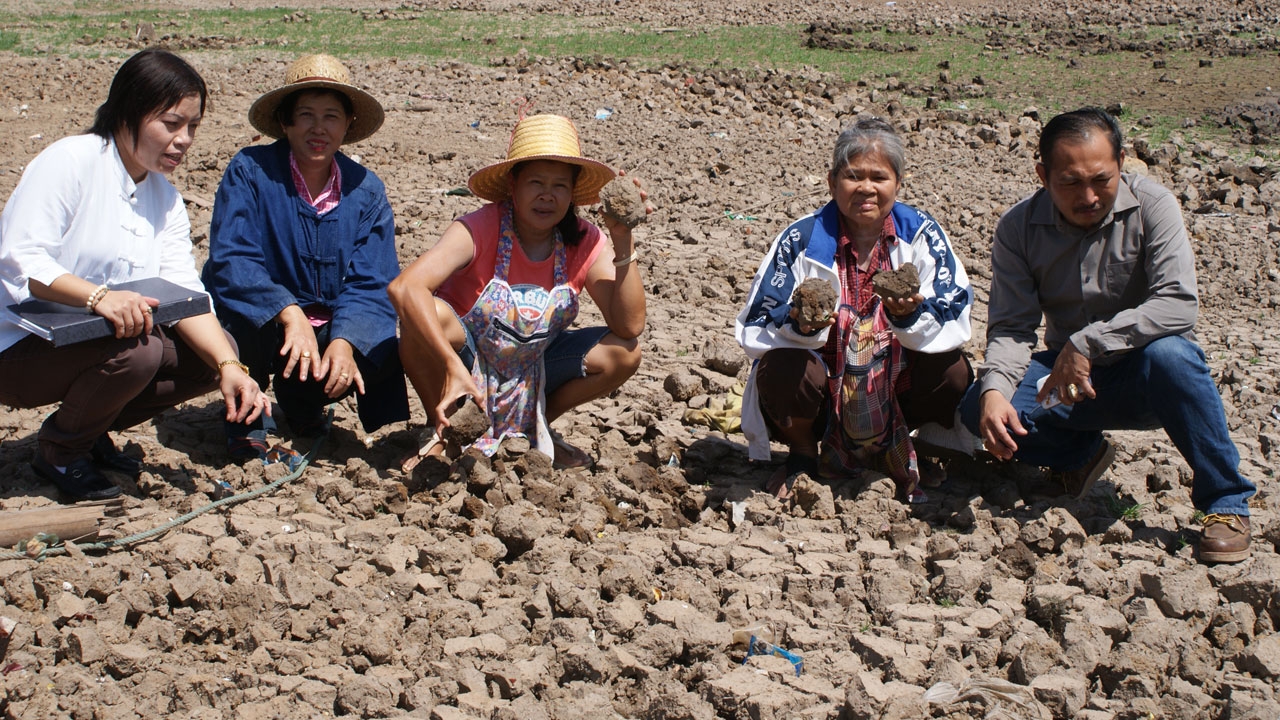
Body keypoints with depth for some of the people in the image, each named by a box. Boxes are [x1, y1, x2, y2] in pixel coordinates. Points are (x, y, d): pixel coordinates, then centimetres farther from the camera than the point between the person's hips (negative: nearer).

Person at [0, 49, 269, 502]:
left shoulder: (166, 200, 6)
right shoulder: (70, 161, -16)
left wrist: (229, 367, -21)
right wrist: (97, 296, -43)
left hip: (99, 341, 8)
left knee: (213, 352, -6)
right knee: (138, 349, -32)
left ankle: (89, 431, 9)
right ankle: (60, 451, -5)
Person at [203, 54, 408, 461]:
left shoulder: (365, 190, -2)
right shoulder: (250, 171, -11)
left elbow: (371, 284, -9)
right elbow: (230, 260, -22)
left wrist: (344, 342, -29)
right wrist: (289, 313, -39)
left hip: (332, 330, 3)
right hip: (261, 323, -3)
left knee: (384, 353, -24)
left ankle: (300, 401, 10)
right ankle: (246, 419, -3)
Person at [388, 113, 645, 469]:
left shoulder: (584, 242, -12)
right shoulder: (480, 229, -25)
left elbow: (630, 326, -21)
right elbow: (404, 287, -40)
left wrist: (623, 241, -31)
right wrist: (453, 368, -49)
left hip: (531, 372, 4)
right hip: (464, 362, -3)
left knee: (624, 354, -19)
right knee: (429, 313, -35)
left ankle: (532, 427, 7)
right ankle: (445, 428, -7)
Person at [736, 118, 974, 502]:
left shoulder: (922, 234, -4)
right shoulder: (801, 239, -8)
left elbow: (955, 322, -13)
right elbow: (754, 328, -13)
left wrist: (911, 314, -35)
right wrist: (800, 323, -34)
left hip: (897, 390, 1)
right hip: (825, 395, -1)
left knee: (952, 372, -25)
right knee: (780, 369, -31)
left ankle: (923, 453, 10)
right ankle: (802, 455, 3)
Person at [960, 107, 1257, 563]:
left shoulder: (1151, 206, -15)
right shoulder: (1018, 228, -6)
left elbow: (1178, 306, -25)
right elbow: (1011, 327, -9)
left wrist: (1087, 342, -32)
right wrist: (993, 390, -30)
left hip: (1142, 378, -3)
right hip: (1069, 377, 3)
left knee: (1171, 354, -37)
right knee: (979, 409, -21)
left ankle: (1225, 503, -18)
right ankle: (1080, 454, 11)